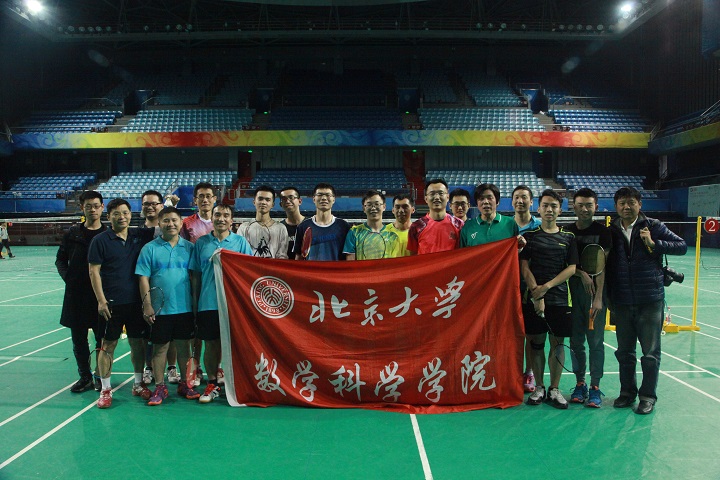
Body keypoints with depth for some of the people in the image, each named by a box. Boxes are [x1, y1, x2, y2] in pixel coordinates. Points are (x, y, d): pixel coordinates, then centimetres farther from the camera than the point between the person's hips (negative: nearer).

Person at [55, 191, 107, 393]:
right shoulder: (73, 233, 7)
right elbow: (60, 259, 12)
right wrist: (68, 278, -1)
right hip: (76, 294, 3)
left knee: (102, 338, 3)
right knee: (78, 338, 9)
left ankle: (101, 377, 17)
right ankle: (85, 377, 22)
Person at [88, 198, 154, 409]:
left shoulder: (140, 235, 4)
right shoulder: (100, 240, -4)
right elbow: (94, 272, -5)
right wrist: (101, 300, -11)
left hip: (136, 301, 3)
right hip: (112, 303, -3)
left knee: (138, 342, 11)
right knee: (108, 344, 4)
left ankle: (138, 384, 26)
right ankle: (105, 390, 16)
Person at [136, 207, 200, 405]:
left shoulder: (189, 247, 4)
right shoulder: (150, 248, -1)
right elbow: (143, 278, -3)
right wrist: (147, 304, -9)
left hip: (185, 307, 2)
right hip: (160, 309, -2)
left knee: (184, 345, 11)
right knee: (160, 346, 6)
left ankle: (184, 384, 24)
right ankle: (159, 387, 18)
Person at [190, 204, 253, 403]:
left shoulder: (241, 242, 3)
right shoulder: (201, 243, 7)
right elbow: (196, 275, 10)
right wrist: (195, 301, 7)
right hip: (207, 303, 1)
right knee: (211, 344, 6)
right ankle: (212, 384, 19)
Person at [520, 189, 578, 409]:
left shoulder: (568, 237, 8)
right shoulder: (529, 235, 5)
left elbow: (571, 268, 1)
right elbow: (524, 268, -1)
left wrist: (546, 287, -9)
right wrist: (536, 294, -11)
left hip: (560, 298, 1)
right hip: (534, 298, 0)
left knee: (557, 343, 4)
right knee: (536, 343, 5)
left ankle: (554, 389, 16)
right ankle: (539, 387, 17)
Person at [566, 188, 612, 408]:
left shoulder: (602, 231, -1)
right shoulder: (567, 231, 7)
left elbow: (602, 266, -8)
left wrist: (598, 297, -14)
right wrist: (582, 274, -12)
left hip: (595, 291, -3)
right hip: (573, 290, 3)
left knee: (596, 341, 0)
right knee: (576, 340, 7)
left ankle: (595, 386, 10)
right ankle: (580, 383, 19)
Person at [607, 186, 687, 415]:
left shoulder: (653, 226, -1)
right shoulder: (611, 231, 5)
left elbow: (681, 246, -1)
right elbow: (607, 266, 9)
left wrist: (653, 243, -14)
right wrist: (609, 298, 6)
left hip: (650, 300, -2)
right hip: (622, 303, 3)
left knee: (650, 353, 4)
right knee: (624, 351, 12)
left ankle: (648, 395, 19)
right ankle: (627, 392, 26)